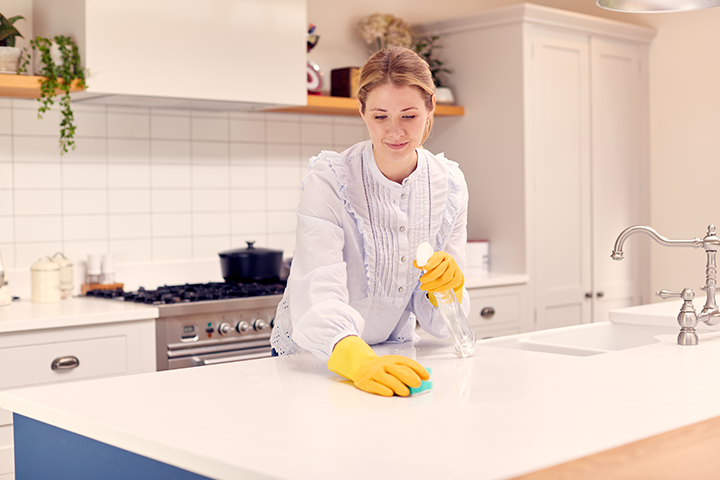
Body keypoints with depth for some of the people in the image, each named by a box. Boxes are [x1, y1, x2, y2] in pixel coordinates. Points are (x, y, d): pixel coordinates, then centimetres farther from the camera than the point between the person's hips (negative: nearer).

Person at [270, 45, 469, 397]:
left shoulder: (449, 185, -4)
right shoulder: (328, 182, -17)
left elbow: (435, 322, -1)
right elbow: (318, 297, -30)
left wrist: (448, 286, -23)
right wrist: (360, 362, -48)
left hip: (393, 356, 2)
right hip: (312, 360, -2)